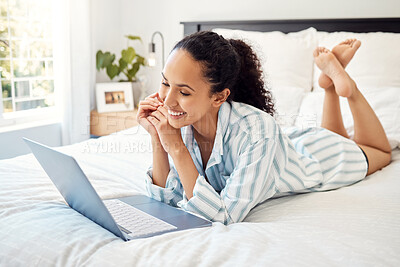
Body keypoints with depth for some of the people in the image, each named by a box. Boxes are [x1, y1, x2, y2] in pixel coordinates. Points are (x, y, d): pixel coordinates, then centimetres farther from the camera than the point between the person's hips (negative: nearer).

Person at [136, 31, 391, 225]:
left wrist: (176, 148, -47)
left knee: (381, 151, 30)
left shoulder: (255, 130, -46)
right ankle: (330, 81, 33)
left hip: (317, 159, -4)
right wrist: (158, 142, -37)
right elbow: (169, 197, -22)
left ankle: (335, 73, 26)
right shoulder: (180, 122, -30)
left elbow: (224, 216, -43)